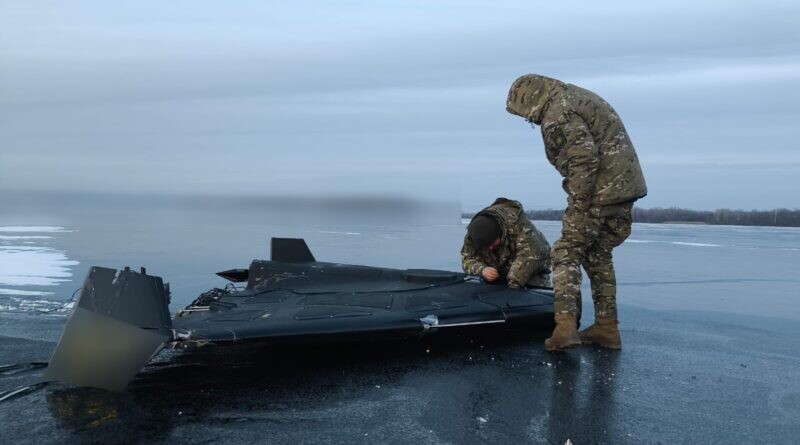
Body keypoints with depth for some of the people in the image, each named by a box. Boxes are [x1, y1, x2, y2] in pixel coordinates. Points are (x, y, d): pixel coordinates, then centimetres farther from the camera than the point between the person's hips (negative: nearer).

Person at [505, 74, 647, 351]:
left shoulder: (558, 113, -13)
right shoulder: (578, 96, 19)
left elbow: (584, 157, -23)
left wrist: (578, 205, -19)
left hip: (601, 192, -10)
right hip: (626, 185, 10)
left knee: (567, 253, -3)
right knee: (599, 256, 17)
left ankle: (566, 325, -11)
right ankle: (607, 328, 21)